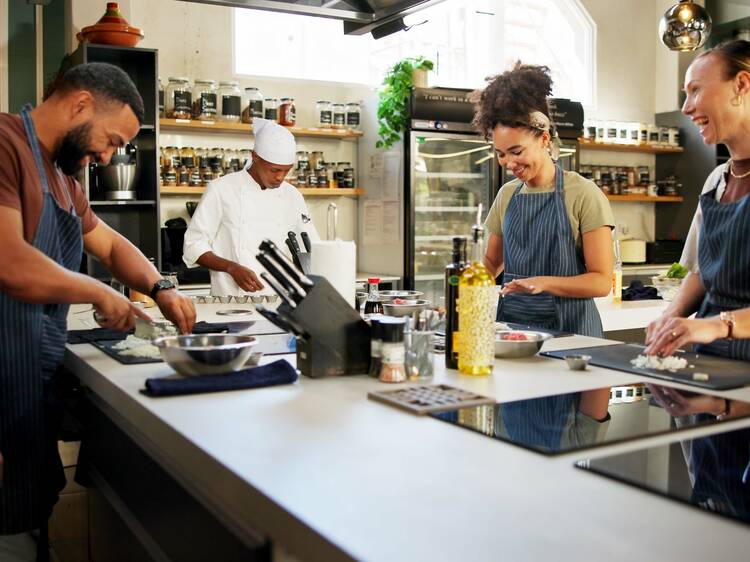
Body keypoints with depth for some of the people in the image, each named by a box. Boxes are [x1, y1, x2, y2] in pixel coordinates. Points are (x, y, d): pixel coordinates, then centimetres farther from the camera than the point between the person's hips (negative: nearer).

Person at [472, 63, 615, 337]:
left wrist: (543, 282, -24)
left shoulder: (583, 194, -8)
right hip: (511, 322, 4)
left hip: (568, 329, -4)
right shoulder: (507, 195, 8)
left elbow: (602, 281, -10)